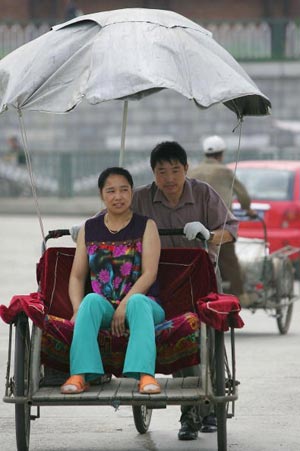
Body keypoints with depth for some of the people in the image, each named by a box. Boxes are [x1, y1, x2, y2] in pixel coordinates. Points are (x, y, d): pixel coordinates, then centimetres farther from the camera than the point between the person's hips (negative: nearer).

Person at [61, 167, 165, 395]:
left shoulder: (146, 226, 8)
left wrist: (125, 305, -18)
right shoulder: (89, 229, 16)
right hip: (104, 308, 2)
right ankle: (80, 374, -46)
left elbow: (149, 273, -4)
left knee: (137, 302, -36)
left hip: (143, 304, -2)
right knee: (91, 300, -32)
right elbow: (77, 276, 11)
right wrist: (78, 311, -8)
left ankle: (146, 375, -53)